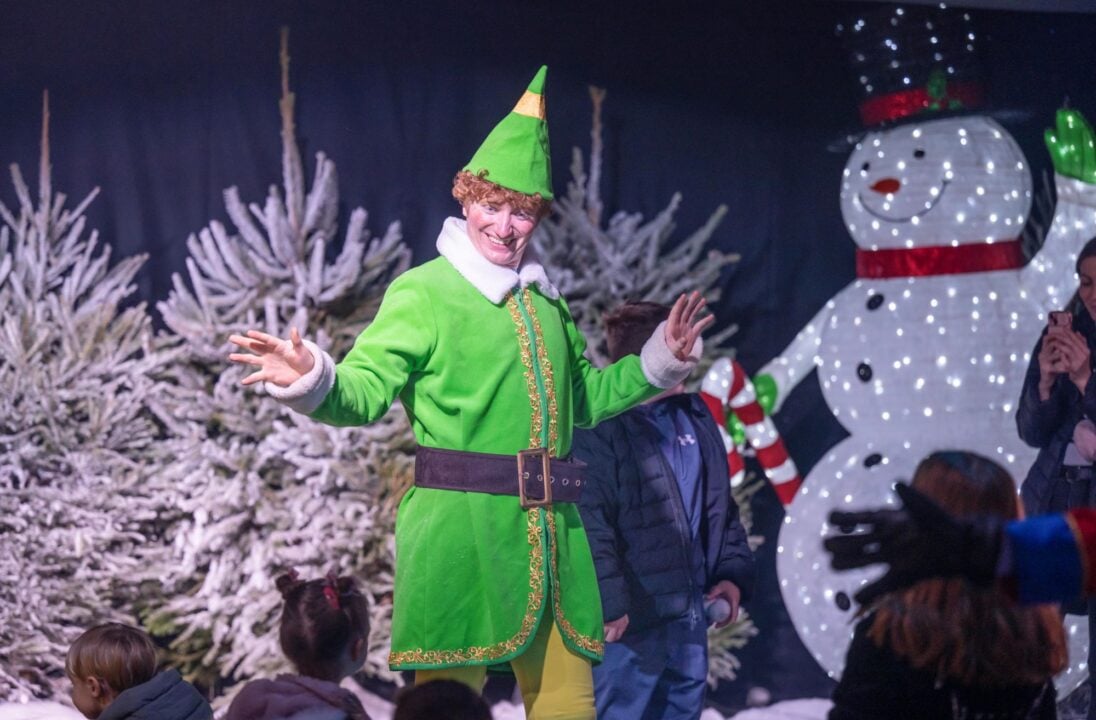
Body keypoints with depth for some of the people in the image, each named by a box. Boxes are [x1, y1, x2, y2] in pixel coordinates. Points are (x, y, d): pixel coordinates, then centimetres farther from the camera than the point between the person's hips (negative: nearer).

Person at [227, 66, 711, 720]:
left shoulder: (545, 299, 17)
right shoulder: (425, 291, -2)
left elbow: (584, 398, 30)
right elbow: (365, 391, -11)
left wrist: (660, 361, 27)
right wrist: (312, 382, -30)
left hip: (552, 536, 6)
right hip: (462, 528, -6)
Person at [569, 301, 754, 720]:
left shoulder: (693, 418, 13)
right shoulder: (601, 428, -14)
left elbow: (719, 505, 22)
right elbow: (590, 523, -19)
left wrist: (733, 572, 14)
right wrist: (609, 603, -23)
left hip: (688, 607, 8)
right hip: (632, 614, -8)